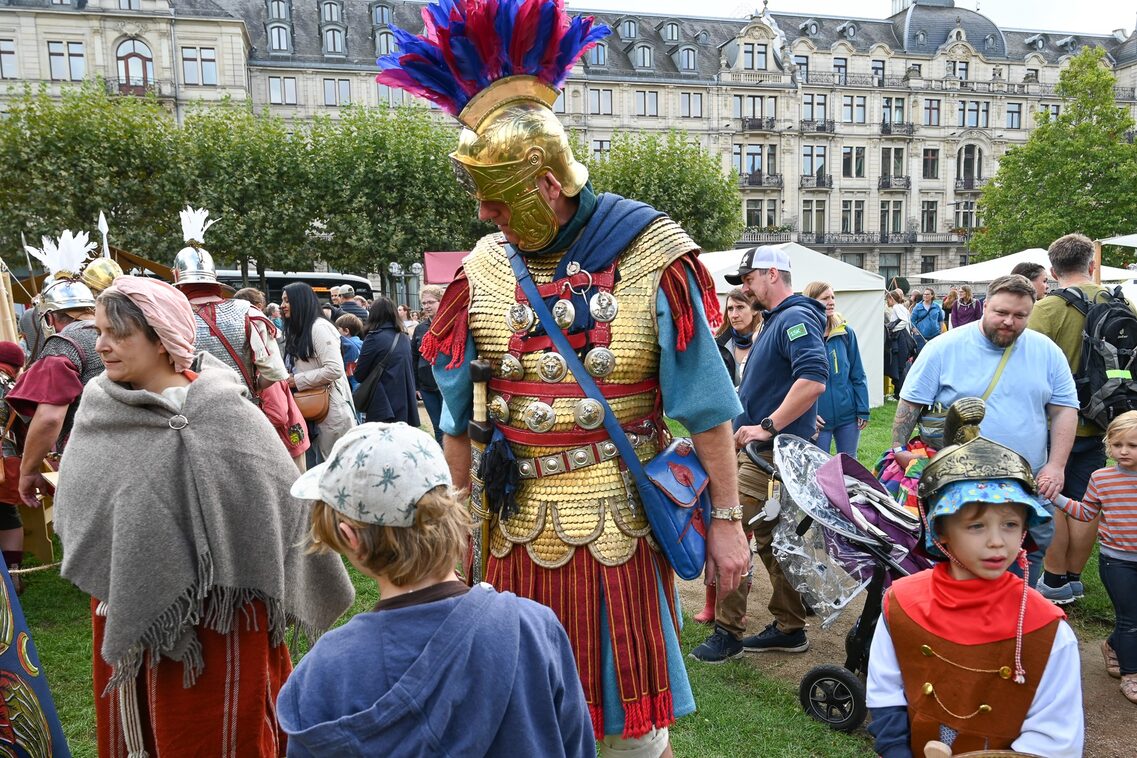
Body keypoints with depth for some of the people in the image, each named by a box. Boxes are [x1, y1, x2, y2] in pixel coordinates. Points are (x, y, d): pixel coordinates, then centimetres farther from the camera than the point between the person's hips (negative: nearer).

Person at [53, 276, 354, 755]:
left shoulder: (225, 414, -16)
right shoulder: (98, 408, -2)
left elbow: (286, 500, -10)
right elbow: (74, 507, 12)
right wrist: (103, 581, 3)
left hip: (216, 610, -4)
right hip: (125, 608, 5)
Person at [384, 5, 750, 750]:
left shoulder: (649, 257, -10)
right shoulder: (482, 271, -1)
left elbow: (706, 405, -6)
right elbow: (457, 415, 7)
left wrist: (726, 519, -4)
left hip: (620, 524, -3)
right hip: (517, 527, 3)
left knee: (634, 719, 12)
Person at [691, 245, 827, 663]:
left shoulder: (795, 318, -14)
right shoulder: (777, 320, 18)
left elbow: (814, 379, -29)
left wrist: (766, 427, -26)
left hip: (770, 452, -11)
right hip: (761, 450, 11)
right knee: (771, 539, 16)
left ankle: (728, 631, 3)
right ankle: (789, 628, 27)